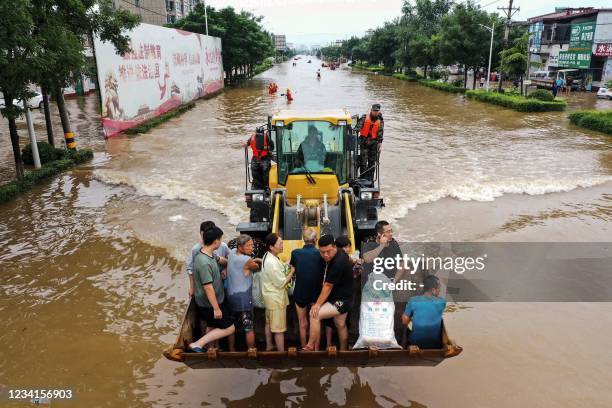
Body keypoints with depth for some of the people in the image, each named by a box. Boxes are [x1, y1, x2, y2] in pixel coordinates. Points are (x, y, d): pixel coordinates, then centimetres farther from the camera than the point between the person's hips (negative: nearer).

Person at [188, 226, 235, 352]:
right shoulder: (204, 263, -32)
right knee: (229, 328, 0)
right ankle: (197, 345, 0)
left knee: (212, 327, 23)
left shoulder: (208, 255, -1)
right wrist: (216, 308, -22)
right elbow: (208, 288, -28)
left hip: (207, 303, 9)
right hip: (209, 304, -9)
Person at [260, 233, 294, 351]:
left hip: (271, 296, 11)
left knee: (269, 322, 24)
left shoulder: (268, 257, 3)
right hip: (276, 298, -11)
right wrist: (292, 272, -13)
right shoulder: (272, 262, -28)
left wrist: (285, 266, -1)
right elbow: (281, 283, -23)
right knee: (279, 329, -1)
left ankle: (269, 346, 40)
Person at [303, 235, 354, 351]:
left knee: (315, 314, -19)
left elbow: (328, 286, -21)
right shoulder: (339, 255, 1)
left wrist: (318, 304, -14)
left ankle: (310, 346, -6)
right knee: (341, 325, 20)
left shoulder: (338, 263, -27)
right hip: (338, 298, 10)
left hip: (341, 300, -10)